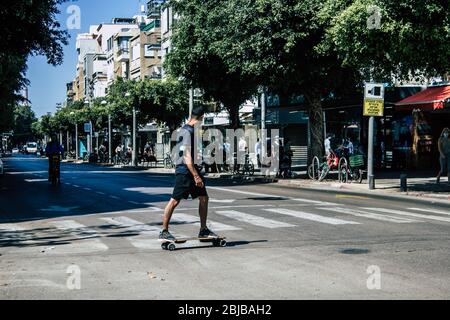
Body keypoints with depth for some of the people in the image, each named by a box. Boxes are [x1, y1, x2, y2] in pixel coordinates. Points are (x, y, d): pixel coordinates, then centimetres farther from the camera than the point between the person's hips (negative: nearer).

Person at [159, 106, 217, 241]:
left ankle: (203, 230, 17)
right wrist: (196, 176, -25)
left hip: (193, 169, 10)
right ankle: (164, 231, 1)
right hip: (184, 171, -10)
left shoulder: (192, 130, 15)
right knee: (175, 200, -6)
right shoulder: (187, 131, -16)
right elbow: (186, 156, -22)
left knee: (204, 198, 9)